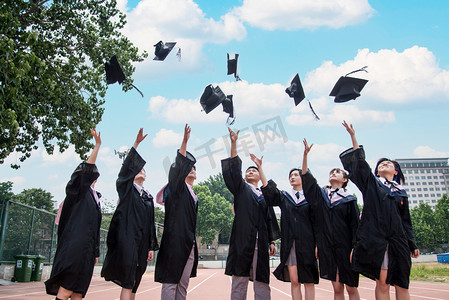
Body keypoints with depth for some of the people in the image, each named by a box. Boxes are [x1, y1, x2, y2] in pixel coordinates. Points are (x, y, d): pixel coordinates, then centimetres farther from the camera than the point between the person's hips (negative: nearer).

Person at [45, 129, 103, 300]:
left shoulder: (95, 198, 23)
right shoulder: (78, 191, 4)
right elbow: (86, 169, -14)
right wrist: (97, 145, -16)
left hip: (87, 249, 7)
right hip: (74, 245, -7)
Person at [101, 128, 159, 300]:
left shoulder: (148, 197, 20)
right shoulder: (126, 189, 7)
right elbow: (127, 166, -8)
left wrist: (151, 246, 11)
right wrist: (136, 142, -16)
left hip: (142, 242, 6)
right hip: (127, 239, -5)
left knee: (133, 284, 6)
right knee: (127, 284, -14)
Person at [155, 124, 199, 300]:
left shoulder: (193, 196, 20)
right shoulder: (176, 188, 1)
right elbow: (179, 165, -17)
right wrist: (185, 141, -27)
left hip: (189, 243, 8)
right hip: (175, 240, -8)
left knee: (183, 284, 9)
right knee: (170, 282, -6)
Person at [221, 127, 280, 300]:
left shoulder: (265, 196, 20)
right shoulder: (240, 188, 14)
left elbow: (270, 219, 18)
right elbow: (234, 170, -1)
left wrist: (272, 241, 8)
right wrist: (233, 143, -10)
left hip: (261, 242, 2)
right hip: (242, 240, -2)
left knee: (262, 281, 1)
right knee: (239, 280, -3)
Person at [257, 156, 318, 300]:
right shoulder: (284, 196, 13)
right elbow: (268, 188, -1)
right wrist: (260, 167, -11)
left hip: (306, 243, -1)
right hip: (289, 243, 2)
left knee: (308, 281, 0)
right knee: (294, 281, 2)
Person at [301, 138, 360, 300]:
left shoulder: (349, 200, 6)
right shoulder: (321, 194, 12)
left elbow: (355, 225, 1)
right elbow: (306, 177, 2)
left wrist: (354, 248, -9)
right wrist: (305, 154, -6)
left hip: (345, 246, -2)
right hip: (327, 247, 2)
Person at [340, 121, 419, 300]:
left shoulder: (401, 192, 19)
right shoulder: (371, 183, 13)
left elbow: (406, 221, 20)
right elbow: (359, 162, 3)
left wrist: (412, 244, 14)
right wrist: (353, 136, -3)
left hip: (398, 239, 3)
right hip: (375, 238, -3)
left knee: (401, 285, 2)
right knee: (382, 283, -4)